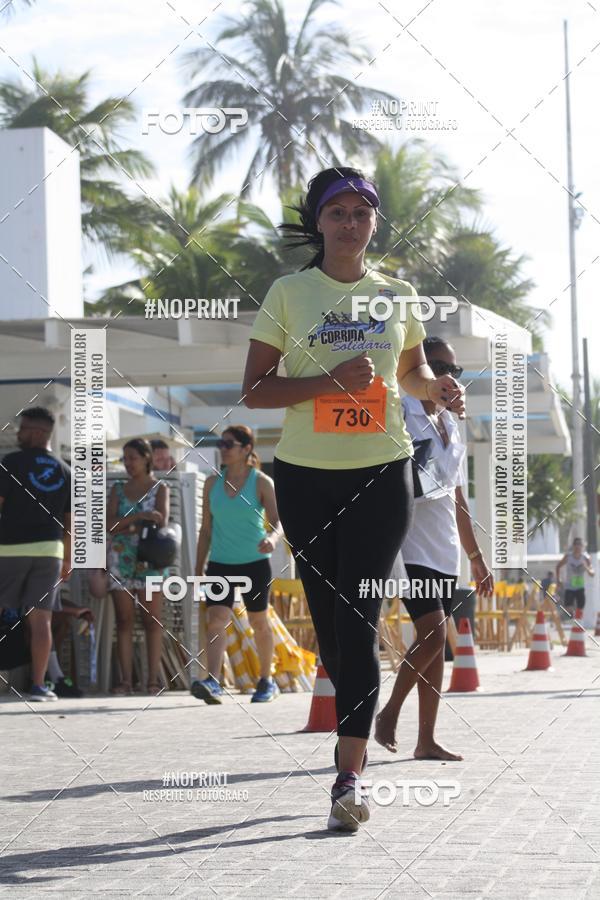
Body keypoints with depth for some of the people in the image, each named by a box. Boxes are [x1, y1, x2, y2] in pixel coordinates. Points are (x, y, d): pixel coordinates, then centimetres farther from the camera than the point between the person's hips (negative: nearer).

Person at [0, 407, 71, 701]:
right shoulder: (65, 472, 10)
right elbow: (70, 522, 13)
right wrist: (67, 560, 20)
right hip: (49, 549, 3)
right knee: (41, 619, 1)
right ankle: (38, 685, -2)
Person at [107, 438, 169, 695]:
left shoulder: (159, 488, 7)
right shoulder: (118, 490, 14)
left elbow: (161, 521, -8)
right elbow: (110, 524, 0)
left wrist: (127, 525, -12)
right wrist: (141, 516, -13)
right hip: (120, 560, 3)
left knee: (152, 620, -5)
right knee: (124, 621, -1)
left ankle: (153, 679, -5)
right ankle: (125, 680, -3)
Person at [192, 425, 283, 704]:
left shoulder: (261, 483, -4)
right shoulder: (213, 483, 7)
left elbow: (277, 521, -12)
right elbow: (206, 528, 11)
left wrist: (272, 539, -35)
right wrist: (199, 569, 10)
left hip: (254, 563, -2)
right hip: (220, 563, 2)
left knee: (259, 622, 10)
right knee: (215, 620, -16)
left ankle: (266, 681, 26)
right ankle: (212, 683, -28)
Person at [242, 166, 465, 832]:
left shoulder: (397, 295, 7)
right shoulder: (288, 294, 1)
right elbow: (254, 390, -4)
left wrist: (437, 388, 1)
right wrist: (332, 379, -17)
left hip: (382, 473, 0)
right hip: (306, 477, 0)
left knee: (358, 620, -11)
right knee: (327, 619, 8)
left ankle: (350, 776, -15)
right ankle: (357, 723, 31)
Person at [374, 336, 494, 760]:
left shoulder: (451, 426, 18)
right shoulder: (398, 414, -5)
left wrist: (476, 556, 21)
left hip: (445, 549, 7)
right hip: (410, 545, -7)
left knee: (437, 642, 5)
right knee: (433, 634, -16)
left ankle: (427, 739, 8)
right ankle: (389, 713, 1)